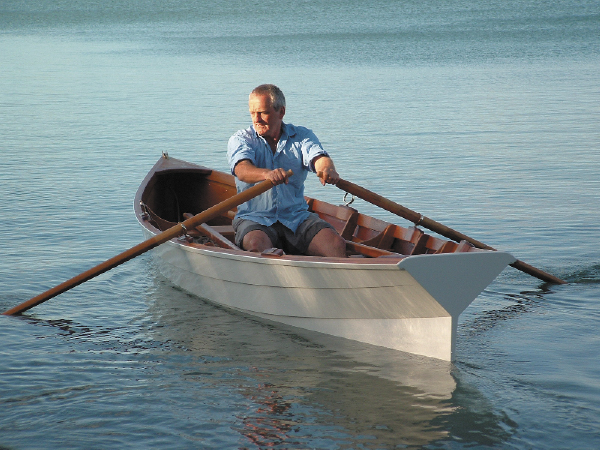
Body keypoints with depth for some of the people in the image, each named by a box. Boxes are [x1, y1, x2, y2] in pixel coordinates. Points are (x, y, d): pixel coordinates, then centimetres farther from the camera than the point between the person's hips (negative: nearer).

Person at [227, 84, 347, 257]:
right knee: (257, 245, -36)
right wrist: (267, 174, -41)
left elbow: (319, 158, -10)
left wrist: (328, 169, -37)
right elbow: (242, 170, -17)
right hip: (255, 218, -2)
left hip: (297, 217, 2)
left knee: (337, 244, -23)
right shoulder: (240, 140, 5)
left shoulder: (302, 136, 11)